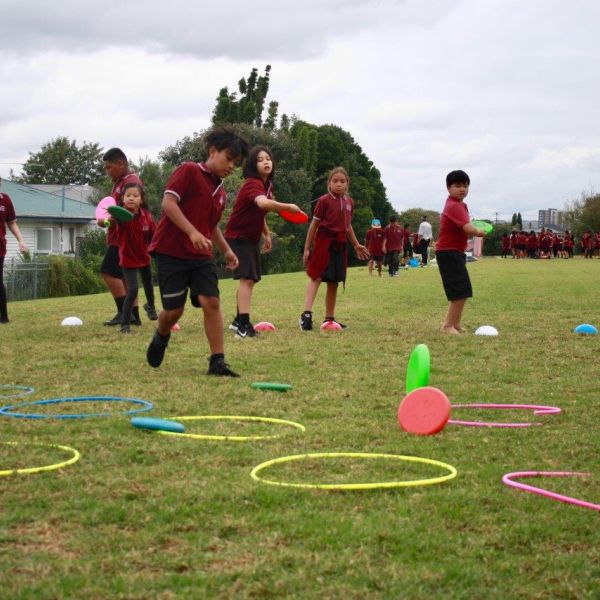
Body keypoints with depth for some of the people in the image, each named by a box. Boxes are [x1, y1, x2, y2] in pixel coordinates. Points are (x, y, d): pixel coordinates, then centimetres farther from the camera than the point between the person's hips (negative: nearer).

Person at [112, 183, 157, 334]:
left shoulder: (147, 216, -13)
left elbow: (153, 236, -1)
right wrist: (108, 219, -72)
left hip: (144, 256, 5)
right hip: (128, 258, -5)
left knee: (148, 284, 26)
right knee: (132, 290, -16)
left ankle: (150, 305, 58)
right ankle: (124, 324, -5)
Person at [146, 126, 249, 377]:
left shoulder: (221, 192, 15)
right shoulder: (189, 171, -8)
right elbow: (168, 203, -19)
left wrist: (226, 250, 16)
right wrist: (192, 232, -27)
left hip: (201, 255, 6)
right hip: (171, 251, -6)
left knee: (211, 302, -10)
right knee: (174, 310, -3)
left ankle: (217, 362, -8)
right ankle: (161, 337, 31)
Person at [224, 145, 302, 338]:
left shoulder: (267, 185, 6)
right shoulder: (253, 184, -24)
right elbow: (263, 203, -47)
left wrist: (266, 234, 23)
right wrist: (288, 207, -42)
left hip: (252, 238, 10)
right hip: (238, 237, -10)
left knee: (250, 279, 17)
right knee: (247, 278, -19)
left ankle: (239, 321, 29)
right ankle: (243, 325, -22)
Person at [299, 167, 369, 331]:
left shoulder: (349, 202, 10)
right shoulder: (324, 201, -6)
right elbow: (314, 224, -4)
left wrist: (356, 245, 24)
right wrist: (307, 248, -4)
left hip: (340, 245, 6)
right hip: (324, 242, -6)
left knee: (334, 282, 10)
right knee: (316, 277, -14)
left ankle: (329, 318, 16)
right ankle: (307, 314, -24)